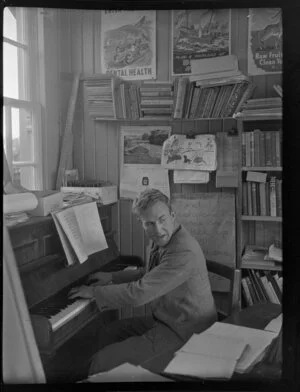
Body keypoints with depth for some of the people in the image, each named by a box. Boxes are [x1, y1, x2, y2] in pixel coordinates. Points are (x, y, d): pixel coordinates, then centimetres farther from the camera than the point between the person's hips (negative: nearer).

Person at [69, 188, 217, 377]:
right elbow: (148, 275, 22)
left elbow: (139, 293, -29)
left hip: (181, 333, -9)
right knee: (108, 333, 16)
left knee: (103, 362, -14)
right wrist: (112, 277, 15)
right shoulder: (165, 240, 2)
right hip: (164, 318, 10)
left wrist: (94, 292, -17)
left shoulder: (184, 251, -29)